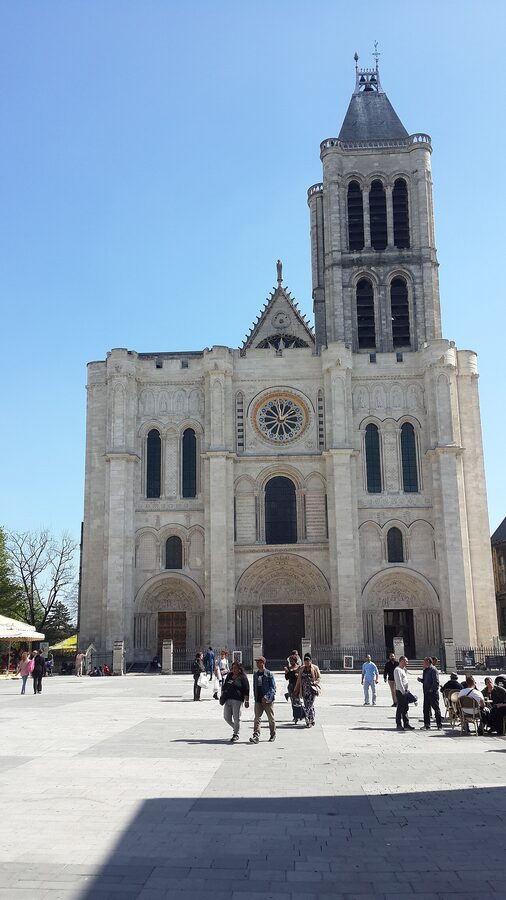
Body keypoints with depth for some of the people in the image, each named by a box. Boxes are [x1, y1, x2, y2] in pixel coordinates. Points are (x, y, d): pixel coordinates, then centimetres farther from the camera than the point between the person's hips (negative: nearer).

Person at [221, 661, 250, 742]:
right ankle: (235, 728, 30)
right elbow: (224, 686, 23)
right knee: (227, 717, 6)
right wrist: (222, 696, 20)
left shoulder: (243, 677, -3)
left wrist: (246, 700, -10)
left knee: (236, 718, -3)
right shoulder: (229, 675, 15)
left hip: (237, 700, -6)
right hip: (227, 699, 6)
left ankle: (236, 734, 9)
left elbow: (246, 690, -5)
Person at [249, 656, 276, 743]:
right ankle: (256, 736, -13)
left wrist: (266, 697, -22)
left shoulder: (269, 674, -8)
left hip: (268, 700, -4)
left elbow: (273, 687, -12)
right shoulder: (255, 674, 10)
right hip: (258, 700, 4)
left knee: (271, 718, 9)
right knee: (257, 718, -8)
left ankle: (273, 735, 25)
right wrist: (255, 697, 12)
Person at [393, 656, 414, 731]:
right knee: (400, 708, -4)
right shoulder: (397, 670, -14)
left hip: (405, 691, 9)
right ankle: (399, 725, 1)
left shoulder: (404, 669, 17)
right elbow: (399, 682, -19)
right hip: (400, 692, -9)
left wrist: (407, 690, 15)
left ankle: (406, 724, 18)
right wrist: (403, 692, -20)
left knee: (405, 708, 12)